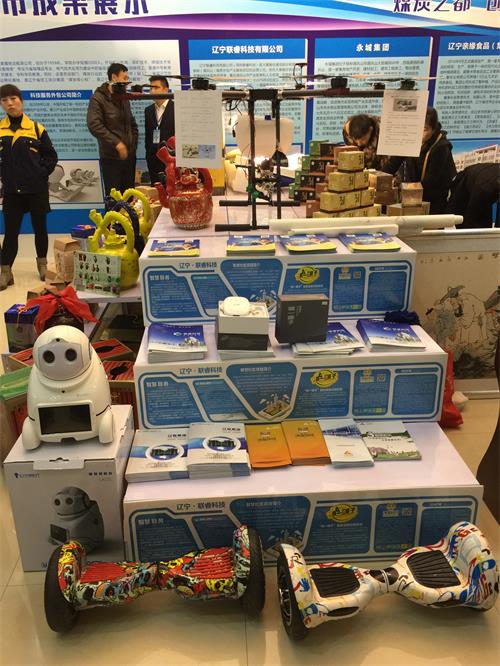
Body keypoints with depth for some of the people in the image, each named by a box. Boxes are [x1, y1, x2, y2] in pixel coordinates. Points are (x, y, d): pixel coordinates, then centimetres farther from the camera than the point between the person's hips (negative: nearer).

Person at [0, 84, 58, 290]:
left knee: (40, 228, 10)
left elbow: (51, 155, 3)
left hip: (37, 189, 0)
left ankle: (42, 265, 27)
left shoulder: (36, 128, -1)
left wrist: (42, 174, -5)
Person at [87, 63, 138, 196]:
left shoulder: (124, 98, 15)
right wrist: (116, 143, -21)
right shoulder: (98, 98, -6)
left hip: (129, 155, 6)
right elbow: (94, 125, -18)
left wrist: (133, 144, 9)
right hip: (111, 157, -6)